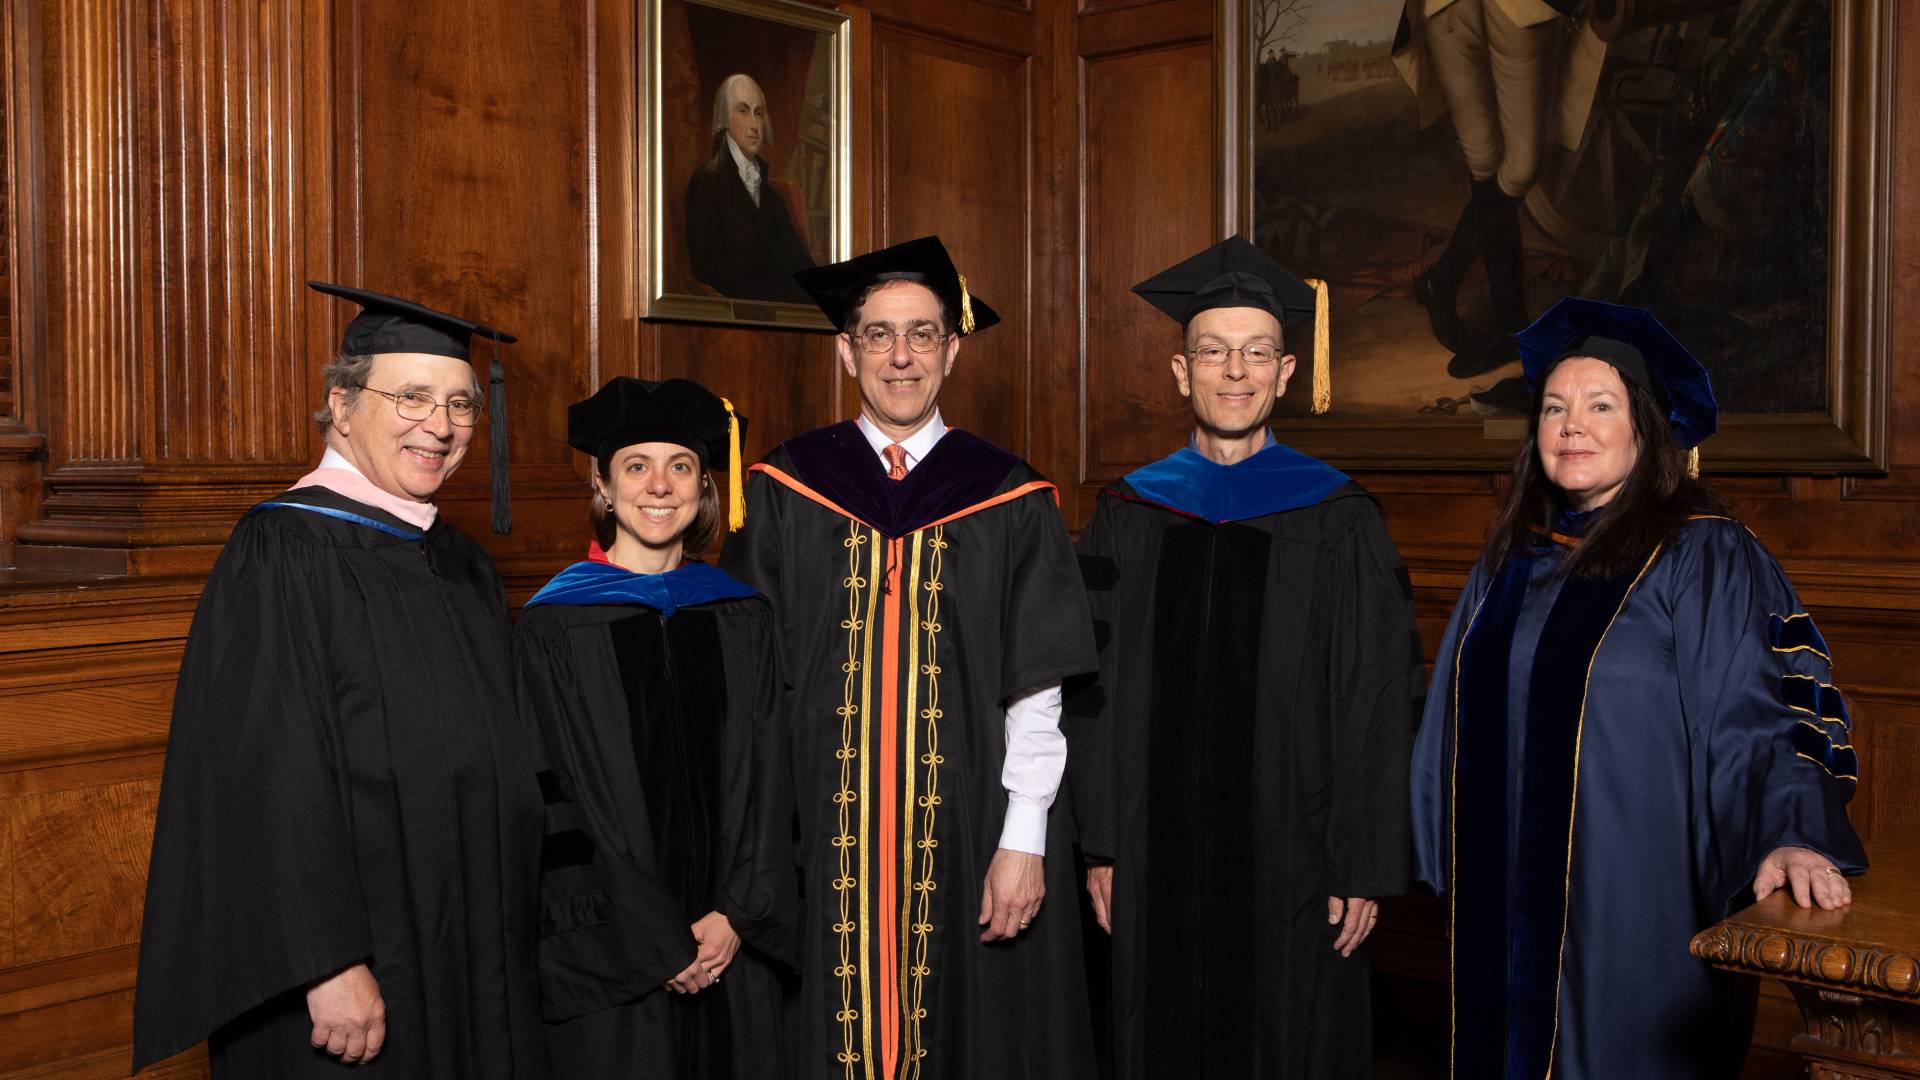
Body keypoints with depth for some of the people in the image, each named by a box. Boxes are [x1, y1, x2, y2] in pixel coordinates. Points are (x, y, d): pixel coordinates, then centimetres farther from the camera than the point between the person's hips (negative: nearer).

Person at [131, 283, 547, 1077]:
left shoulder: (463, 567, 10)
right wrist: (331, 967, -23)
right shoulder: (284, 552, -12)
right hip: (351, 972, -7)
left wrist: (510, 944, 14)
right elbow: (274, 779, -19)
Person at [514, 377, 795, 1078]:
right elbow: (560, 797, -8)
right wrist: (659, 942, -11)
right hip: (609, 955, -3)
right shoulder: (553, 626, -5)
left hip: (732, 942, 3)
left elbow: (764, 779, 5)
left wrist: (739, 915, -8)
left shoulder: (743, 618, 7)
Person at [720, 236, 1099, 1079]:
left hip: (966, 834, 0)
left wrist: (1023, 843, -7)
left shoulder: (1011, 503, 2)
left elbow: (1038, 690, 0)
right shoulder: (784, 494, 3)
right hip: (823, 834, 0)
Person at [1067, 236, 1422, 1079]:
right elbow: (1096, 692, 6)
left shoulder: (1338, 520, -1)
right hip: (1157, 860, 2)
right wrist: (1101, 844, 1)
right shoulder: (1129, 516, 6)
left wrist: (1364, 866, -8)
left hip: (1292, 859, -2)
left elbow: (1375, 707, -4)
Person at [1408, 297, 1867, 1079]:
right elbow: (1462, 718, 16)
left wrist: (1792, 836, -32)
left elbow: (1754, 713, -17)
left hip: (1635, 909, -6)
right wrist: (1447, 855, 16)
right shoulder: (1514, 556, 9)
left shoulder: (1706, 559, -10)